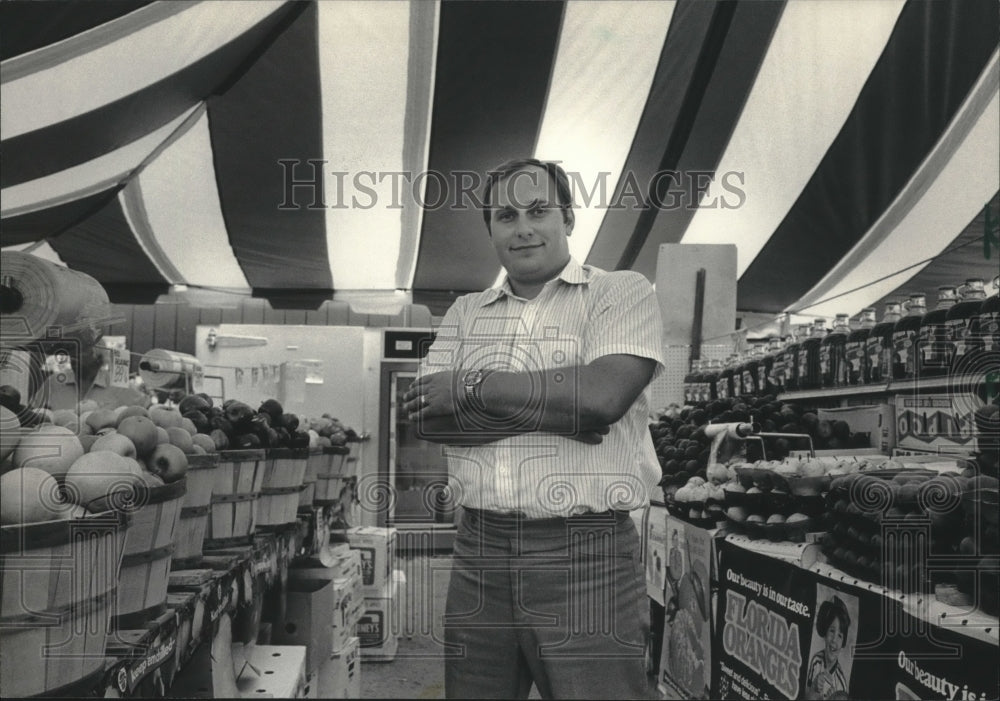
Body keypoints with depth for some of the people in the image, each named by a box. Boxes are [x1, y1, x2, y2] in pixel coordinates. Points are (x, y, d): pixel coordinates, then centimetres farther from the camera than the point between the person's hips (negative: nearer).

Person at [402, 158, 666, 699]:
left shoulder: (622, 293, 2)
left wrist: (472, 385, -8)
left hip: (585, 554, -4)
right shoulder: (465, 313, 14)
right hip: (479, 552, 4)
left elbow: (603, 394, -17)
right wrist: (555, 407, -12)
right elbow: (426, 414, -1)